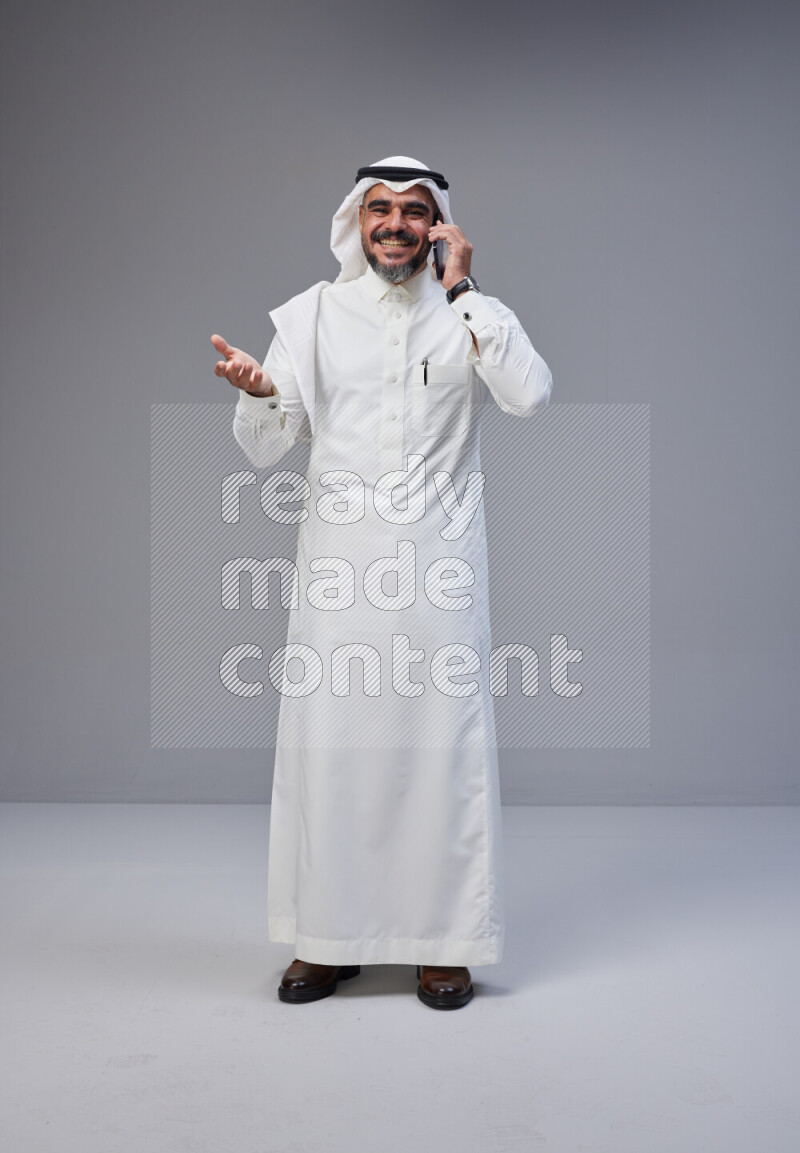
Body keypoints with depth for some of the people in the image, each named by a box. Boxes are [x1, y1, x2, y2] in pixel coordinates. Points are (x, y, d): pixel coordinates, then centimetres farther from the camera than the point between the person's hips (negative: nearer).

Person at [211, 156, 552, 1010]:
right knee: (326, 741, 2)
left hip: (439, 562, -1)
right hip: (338, 563, 1)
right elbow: (265, 448, 6)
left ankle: (443, 940, 15)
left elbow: (530, 393, -14)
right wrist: (258, 393, -16)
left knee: (442, 742, 1)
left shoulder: (467, 314, 6)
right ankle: (328, 937, 18)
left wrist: (462, 291, -10)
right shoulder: (314, 313, 8)